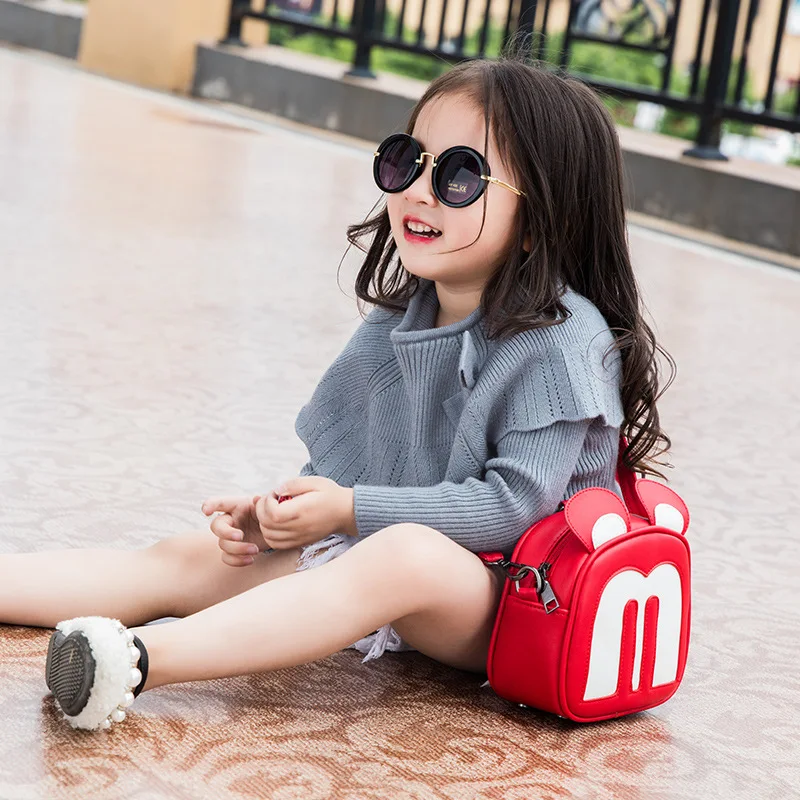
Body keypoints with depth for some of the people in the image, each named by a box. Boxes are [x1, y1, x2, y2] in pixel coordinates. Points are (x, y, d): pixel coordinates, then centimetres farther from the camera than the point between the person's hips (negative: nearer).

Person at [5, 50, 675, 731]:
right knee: (187, 559, -2)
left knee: (407, 554, -38)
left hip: (508, 604, -8)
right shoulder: (395, 323, 7)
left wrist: (351, 511, -21)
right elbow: (341, 463, 13)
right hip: (370, 554, 8)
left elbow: (514, 504, -21)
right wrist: (270, 516, -7)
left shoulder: (562, 342, -16)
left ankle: (136, 659, -48)